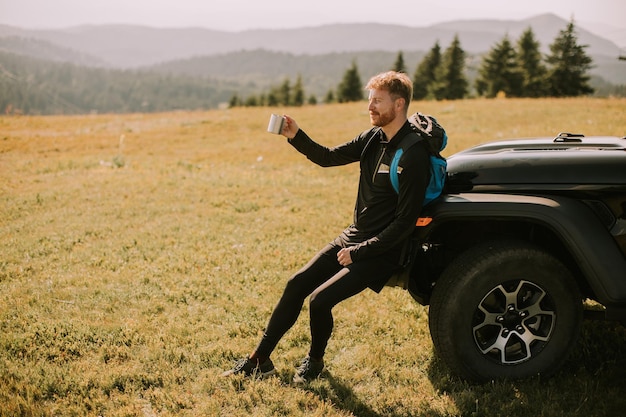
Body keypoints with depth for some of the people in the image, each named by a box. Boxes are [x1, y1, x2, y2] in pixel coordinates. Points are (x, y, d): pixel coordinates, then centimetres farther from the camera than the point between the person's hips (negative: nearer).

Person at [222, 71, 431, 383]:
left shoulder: (413, 157, -21)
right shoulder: (374, 138, 4)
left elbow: (405, 222, -22)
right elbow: (328, 158, 11)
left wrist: (358, 252, -19)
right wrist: (296, 137, -7)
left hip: (381, 252, -8)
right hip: (353, 236, 8)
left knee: (320, 300, -17)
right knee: (296, 284, 3)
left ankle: (315, 361, 13)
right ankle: (259, 360, 13)